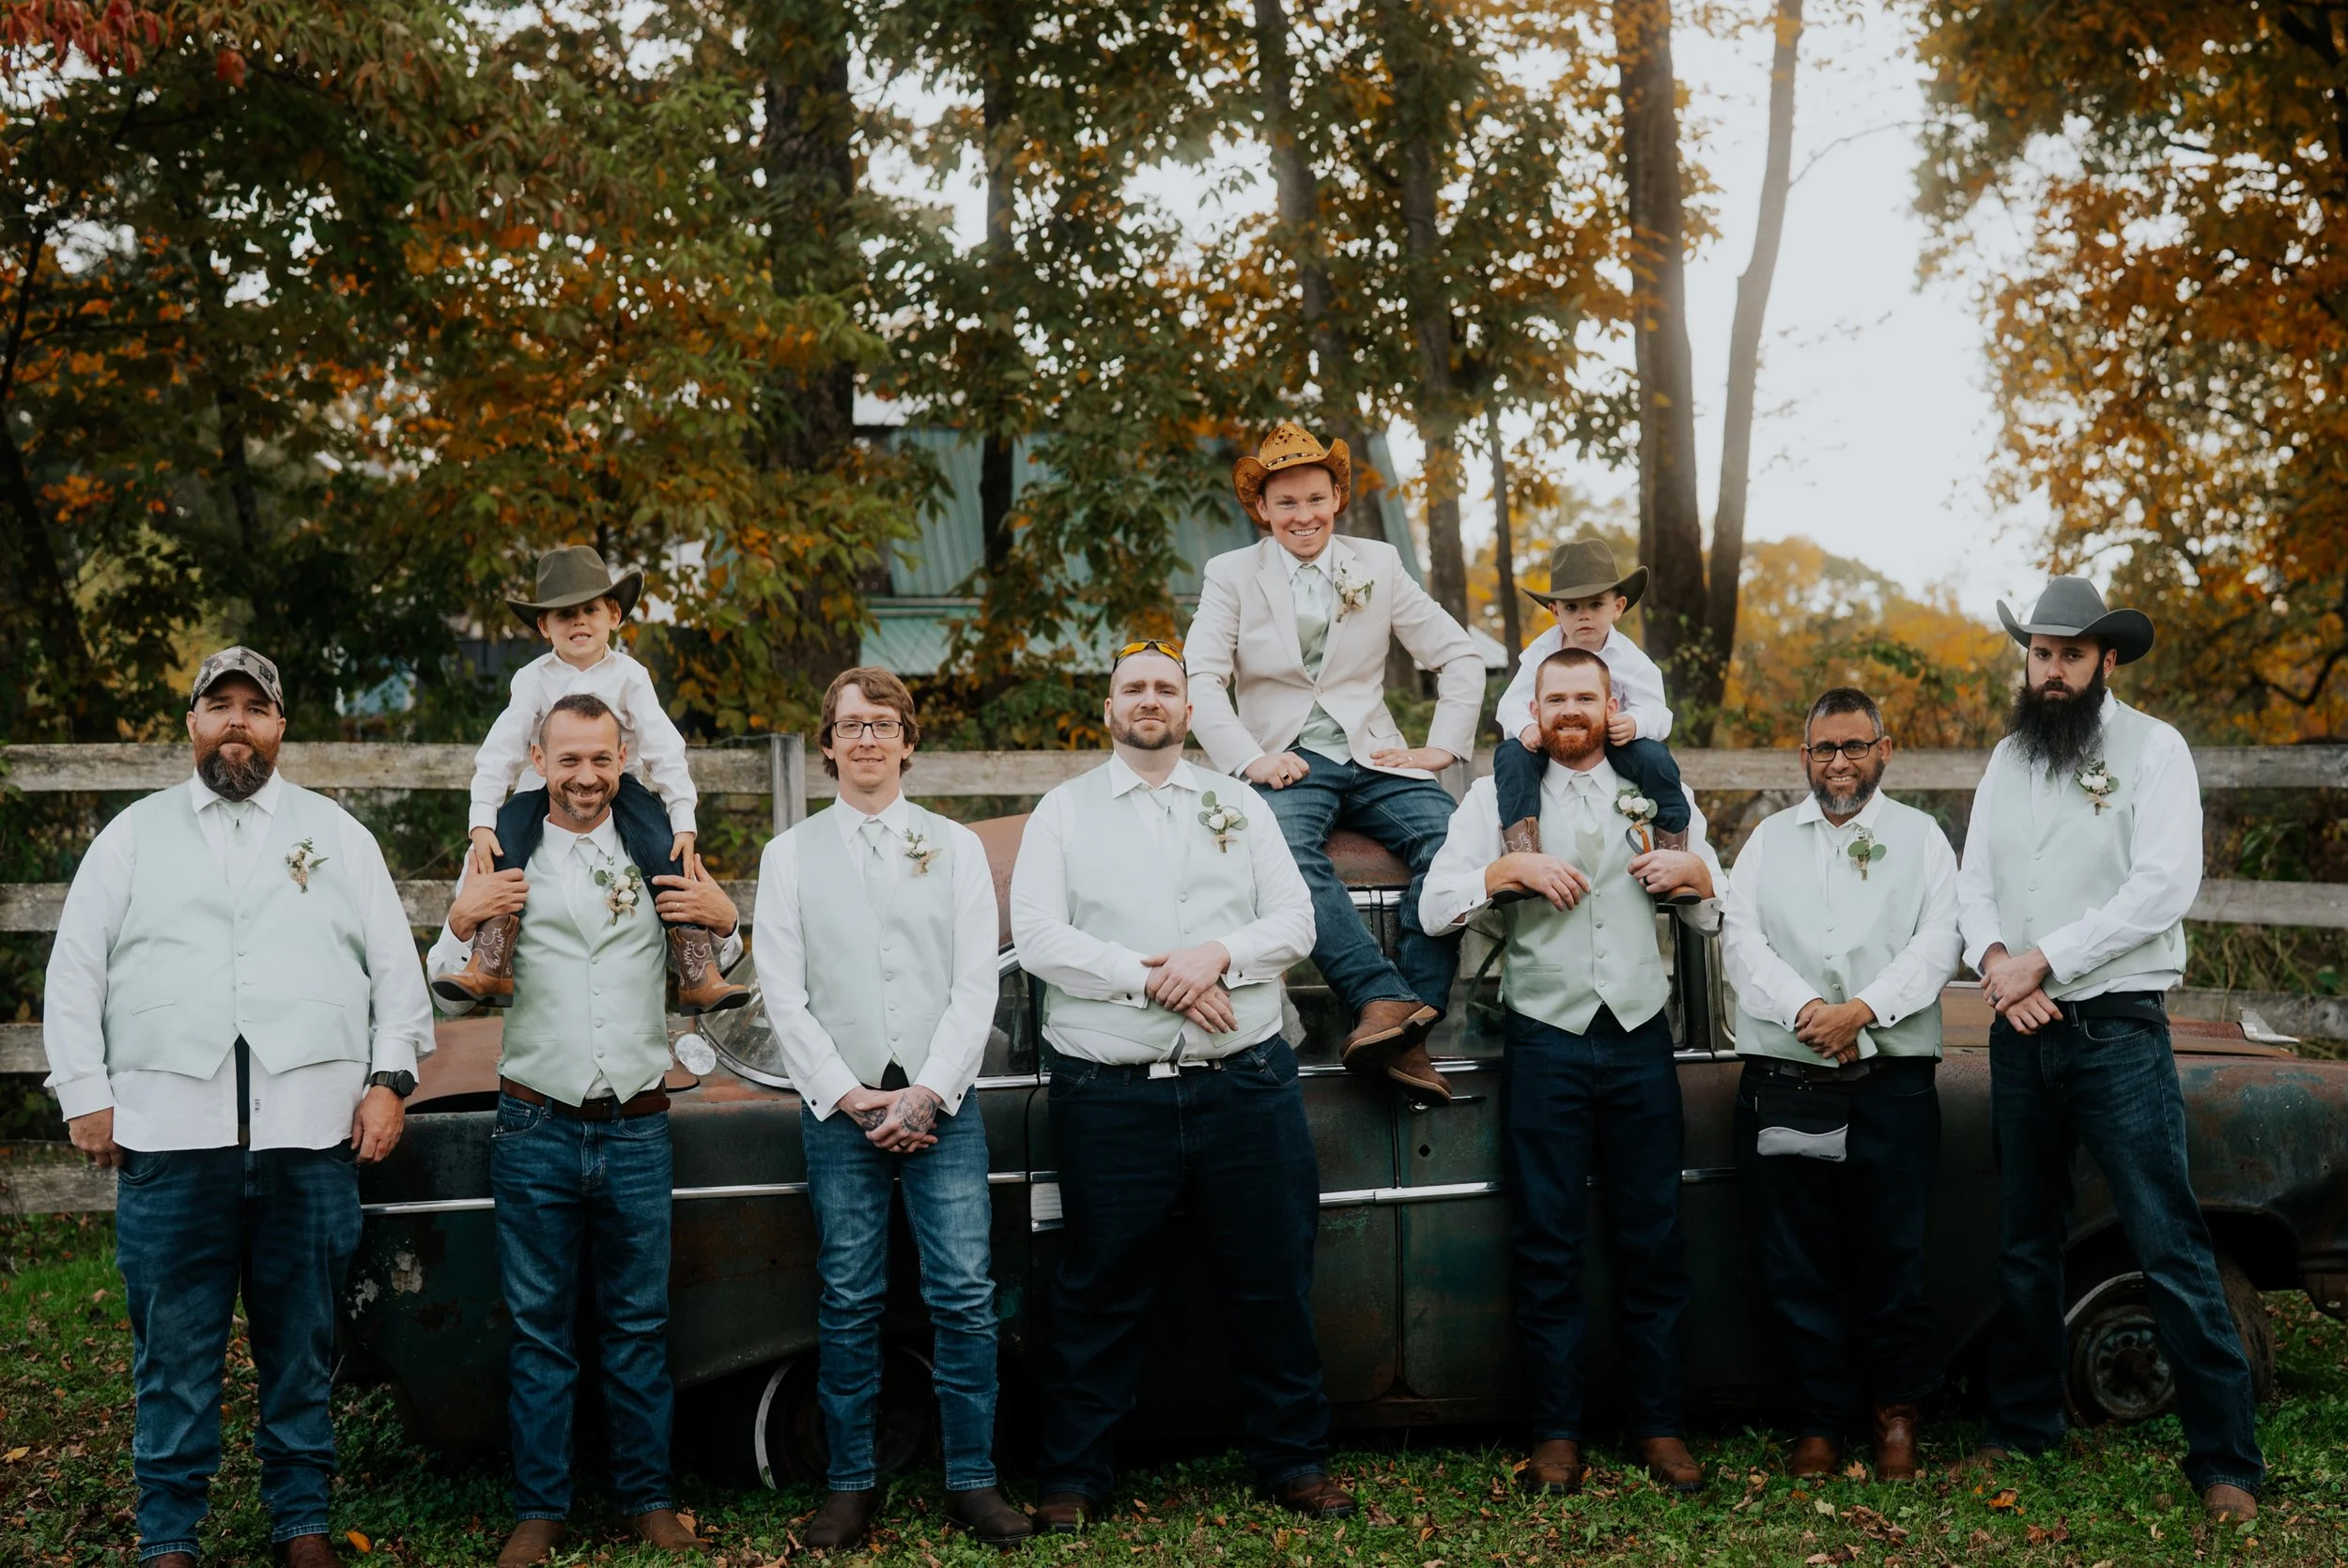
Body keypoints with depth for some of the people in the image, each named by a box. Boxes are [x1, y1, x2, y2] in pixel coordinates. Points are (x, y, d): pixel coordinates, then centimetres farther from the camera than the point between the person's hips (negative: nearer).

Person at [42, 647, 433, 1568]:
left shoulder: (337, 834, 13)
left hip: (312, 1136, 0)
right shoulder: (133, 835, 12)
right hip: (170, 1137, 0)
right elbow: (75, 973, 10)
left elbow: (396, 967, 11)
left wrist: (390, 1079, 1)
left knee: (302, 1345, 7)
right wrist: (84, 1094, 2)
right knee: (174, 1351, 3)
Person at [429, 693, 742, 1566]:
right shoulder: (501, 862, 3)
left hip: (637, 1131, 1)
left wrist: (724, 923, -4)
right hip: (536, 1131, -1)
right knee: (539, 1328, 6)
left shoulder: (660, 858, 7)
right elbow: (452, 997, 5)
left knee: (639, 1324, 8)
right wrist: (463, 923, -13)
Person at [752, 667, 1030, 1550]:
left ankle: (971, 1483, 5)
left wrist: (928, 1092, -8)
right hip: (838, 1108, 0)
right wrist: (848, 1094, -7)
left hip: (940, 1103, 0)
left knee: (965, 1297, -4)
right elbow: (783, 995, 2)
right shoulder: (790, 857, 8)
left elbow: (976, 984, 2)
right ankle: (851, 1486, 13)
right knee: (849, 1304, 3)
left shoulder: (955, 848, 9)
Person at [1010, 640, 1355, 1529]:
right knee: (1100, 1292, 4)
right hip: (1110, 1093, -2)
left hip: (1246, 1082, 2)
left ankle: (1293, 1461, 22)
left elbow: (1295, 921, 7)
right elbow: (1036, 936, -4)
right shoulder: (1064, 812, 8)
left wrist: (1218, 955, -12)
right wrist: (1149, 977, -14)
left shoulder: (1240, 806, 14)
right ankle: (1071, 1476, 17)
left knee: (1272, 1281, 7)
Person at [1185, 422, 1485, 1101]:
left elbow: (1459, 656, 15)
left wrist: (1442, 747, 2)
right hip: (1287, 762, -2)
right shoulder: (1230, 575, 8)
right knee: (1285, 846, -37)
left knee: (1449, 834, -28)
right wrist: (1250, 759, -17)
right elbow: (1201, 680, -3)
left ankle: (1408, 1017, -31)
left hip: (1373, 758, 2)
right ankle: (1385, 1001, -44)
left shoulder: (1378, 563, 13)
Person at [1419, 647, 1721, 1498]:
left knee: (1653, 1238, 5)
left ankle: (1659, 1425, 15)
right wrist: (1510, 866, -16)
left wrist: (1695, 870, -7)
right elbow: (1436, 905, -2)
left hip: (1639, 1036, 1)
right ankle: (1556, 1432, 12)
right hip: (1544, 1038, -1)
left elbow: (1720, 916, 13)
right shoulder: (1497, 797, 8)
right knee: (1548, 1244, 2)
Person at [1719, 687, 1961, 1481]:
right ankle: (1819, 1421, 15)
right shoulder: (1769, 840, 15)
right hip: (1783, 1081, 1)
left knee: (1891, 1258, 2)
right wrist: (1804, 1010, -14)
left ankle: (1897, 1410, 21)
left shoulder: (1921, 837, 11)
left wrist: (1863, 1009, -16)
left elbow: (1938, 943, -2)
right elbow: (1740, 940, 2)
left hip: (1894, 1084, -1)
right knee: (1798, 1266, 4)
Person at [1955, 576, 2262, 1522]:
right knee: (2025, 1244, 14)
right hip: (2021, 1033, 6)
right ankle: (2021, 1428, 25)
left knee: (2170, 1248, -7)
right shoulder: (2008, 759, 12)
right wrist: (1993, 960, -11)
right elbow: (1974, 881, 10)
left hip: (2116, 1029, -5)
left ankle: (2226, 1461, 1)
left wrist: (2042, 960, -16)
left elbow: (2163, 888, -14)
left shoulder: (2152, 750, -5)